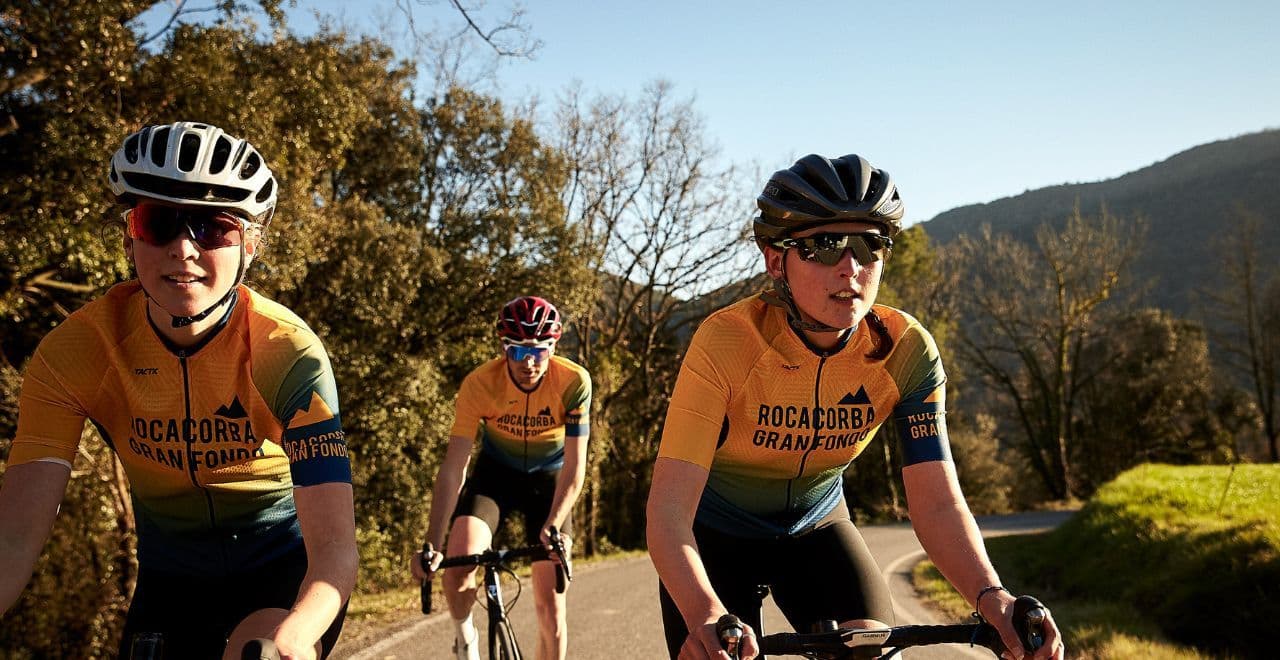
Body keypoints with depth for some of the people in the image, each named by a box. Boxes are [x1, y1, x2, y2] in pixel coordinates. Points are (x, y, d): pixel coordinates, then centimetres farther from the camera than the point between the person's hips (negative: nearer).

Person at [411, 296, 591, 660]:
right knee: (458, 565, -25)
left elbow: (574, 467, -24)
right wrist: (432, 544, -34)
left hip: (548, 478, 0)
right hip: (496, 472, 0)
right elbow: (453, 468, -27)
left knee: (550, 603, -6)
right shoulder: (479, 384, -27)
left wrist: (552, 528, -37)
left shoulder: (574, 381, -27)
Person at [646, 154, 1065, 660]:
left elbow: (938, 504, -23)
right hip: (715, 535, -2)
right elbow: (669, 509, -36)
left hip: (814, 528, 2)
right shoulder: (727, 341, -30)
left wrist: (991, 596, -42)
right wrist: (706, 617, -53)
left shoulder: (906, 351, -21)